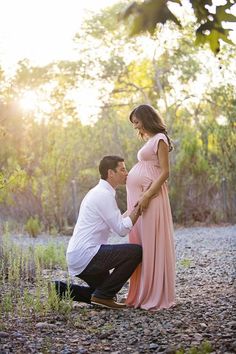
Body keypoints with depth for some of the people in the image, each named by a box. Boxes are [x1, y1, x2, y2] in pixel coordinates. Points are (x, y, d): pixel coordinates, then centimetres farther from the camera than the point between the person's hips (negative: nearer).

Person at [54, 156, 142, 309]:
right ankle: (104, 295, -8)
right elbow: (122, 229, -15)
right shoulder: (104, 195, -14)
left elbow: (119, 222, 19)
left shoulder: (98, 192, 17)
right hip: (87, 255, -11)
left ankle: (62, 289, 13)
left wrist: (136, 208, 13)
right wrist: (138, 209, -9)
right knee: (136, 251, -16)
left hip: (77, 258, 11)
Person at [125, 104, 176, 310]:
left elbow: (165, 173, -13)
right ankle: (143, 294, 13)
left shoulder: (160, 139, -5)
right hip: (138, 197, 9)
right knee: (139, 246, 8)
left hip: (150, 196, -9)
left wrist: (147, 197, -20)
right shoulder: (150, 140, 22)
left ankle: (156, 297, -2)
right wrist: (139, 199, 18)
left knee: (152, 245, -7)